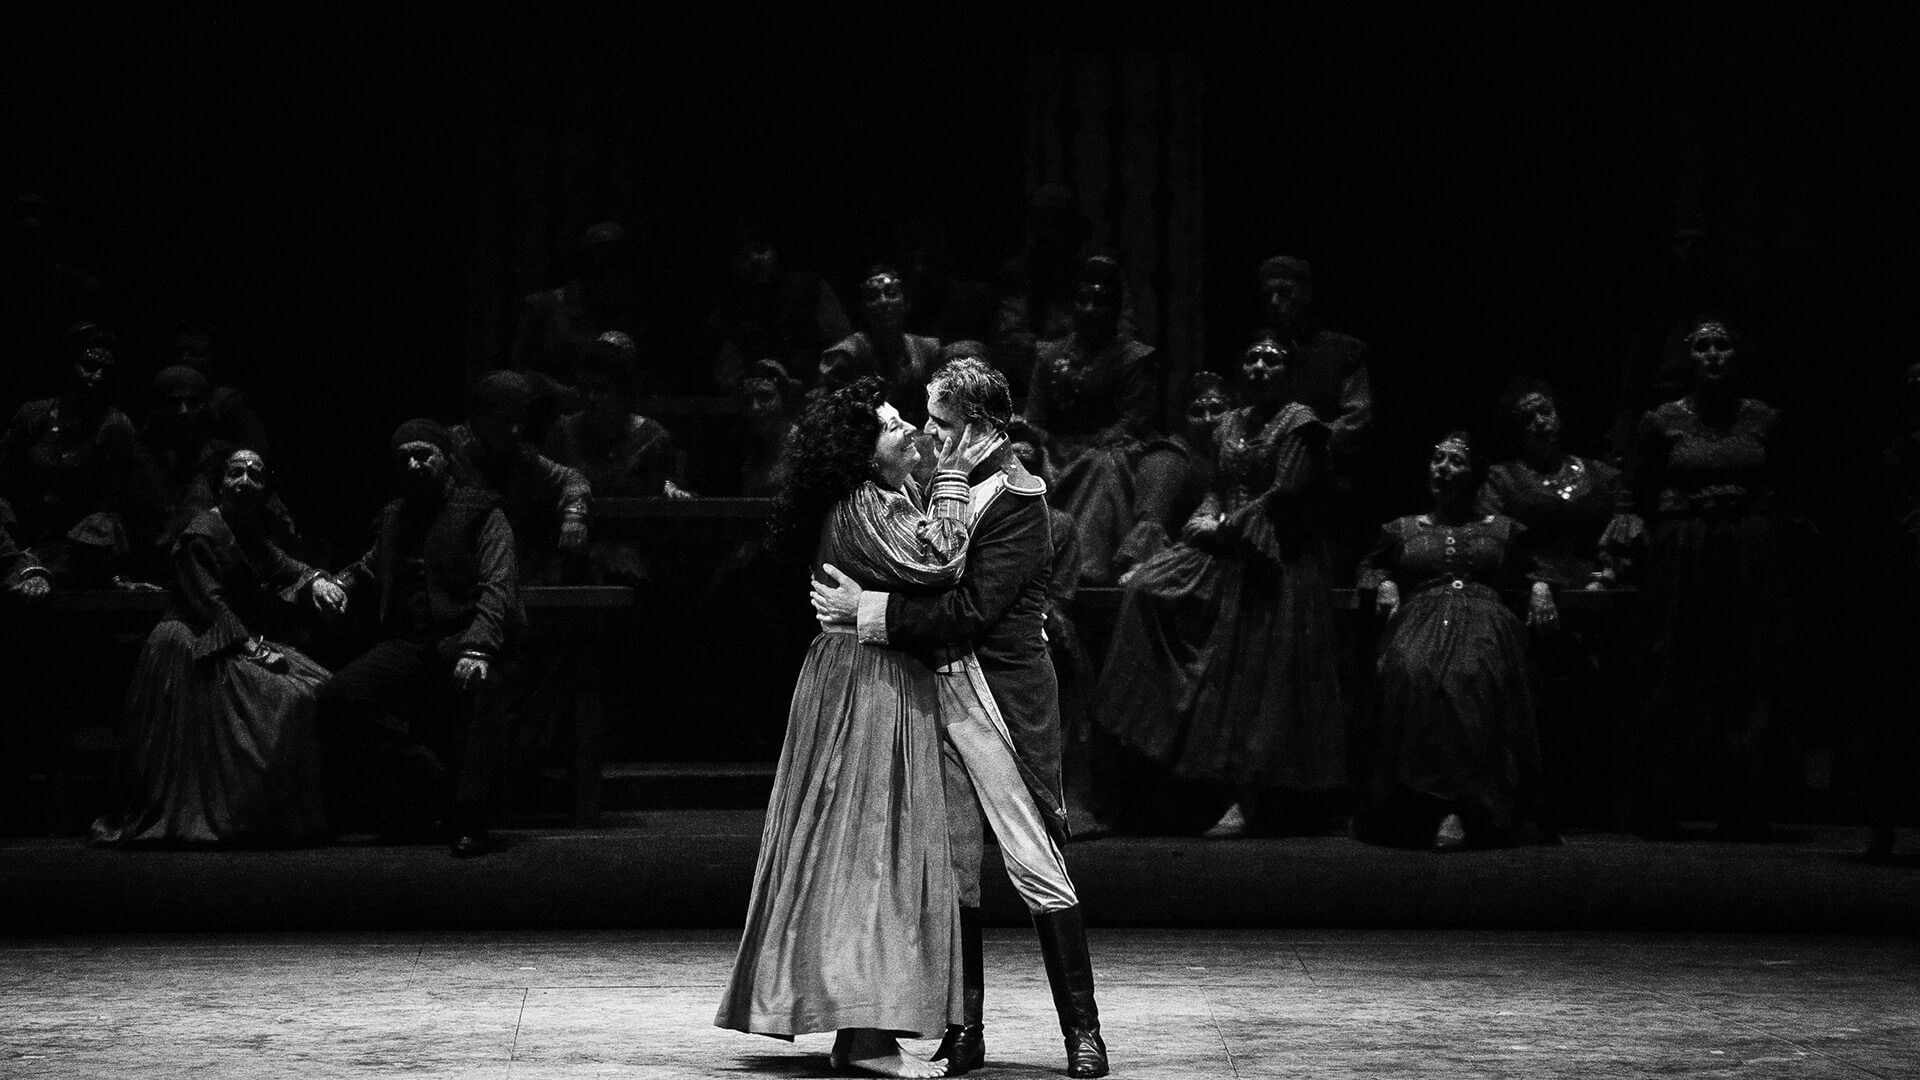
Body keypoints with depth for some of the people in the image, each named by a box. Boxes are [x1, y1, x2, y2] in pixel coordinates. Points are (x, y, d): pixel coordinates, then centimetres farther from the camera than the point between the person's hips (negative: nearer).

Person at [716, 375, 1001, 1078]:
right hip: (873, 686, -11)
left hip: (870, 684, 11)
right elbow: (936, 563, -25)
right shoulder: (864, 507, -16)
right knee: (872, 847, -10)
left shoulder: (886, 497, 16)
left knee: (866, 854, 11)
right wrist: (950, 481, -16)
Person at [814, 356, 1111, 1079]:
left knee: (1035, 866, -5)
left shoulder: (1017, 499, -13)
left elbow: (971, 611, -20)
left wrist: (867, 611, -18)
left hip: (1000, 694, -8)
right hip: (936, 692, 8)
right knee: (949, 869, 9)